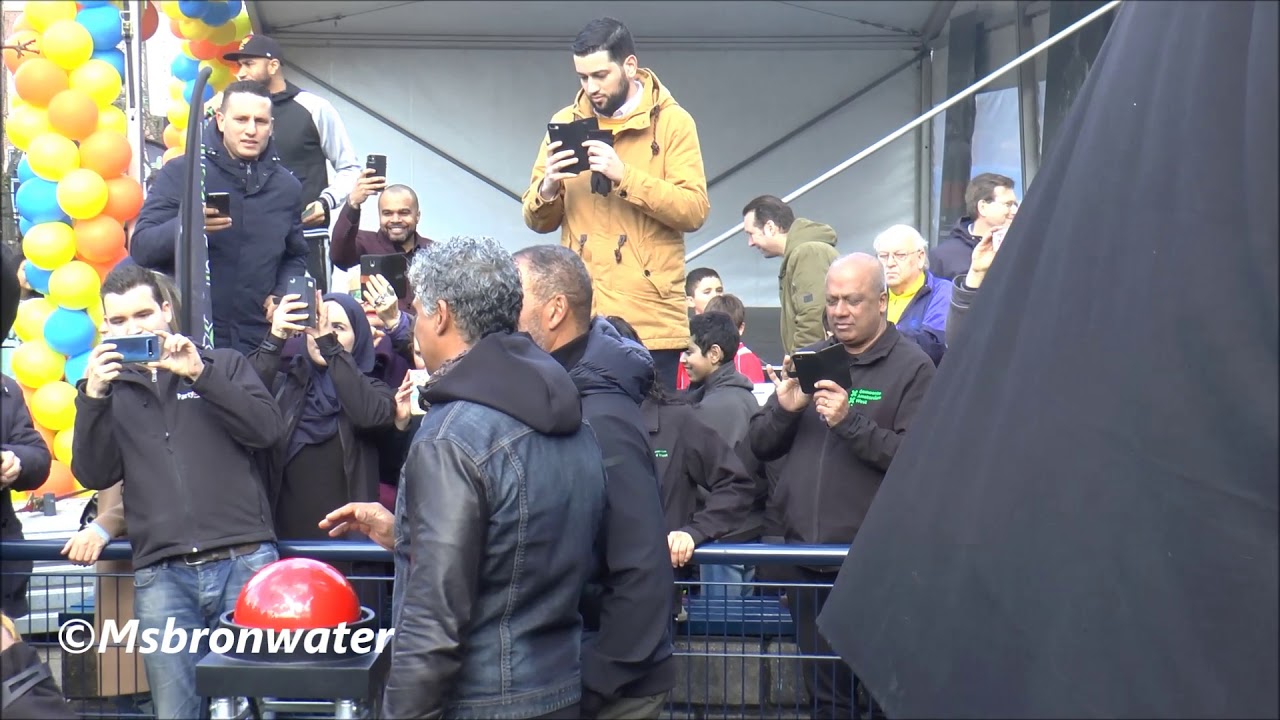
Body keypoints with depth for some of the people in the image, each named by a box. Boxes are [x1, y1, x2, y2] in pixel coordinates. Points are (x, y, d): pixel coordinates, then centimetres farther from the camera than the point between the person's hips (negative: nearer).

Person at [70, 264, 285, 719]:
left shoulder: (224, 364, 12)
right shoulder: (110, 385, 16)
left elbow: (268, 429, -4)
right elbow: (94, 475, 5)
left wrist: (200, 373, -10)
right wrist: (93, 396, -7)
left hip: (244, 561, -1)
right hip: (161, 576, 2)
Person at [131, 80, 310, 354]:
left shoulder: (286, 186, 9)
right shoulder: (181, 173, -3)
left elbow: (296, 256, 21)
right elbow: (141, 248, -8)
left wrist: (281, 296, 1)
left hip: (259, 341, 3)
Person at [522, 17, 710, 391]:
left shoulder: (672, 121, 0)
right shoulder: (566, 122, 10)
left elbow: (694, 211, -10)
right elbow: (537, 220, 10)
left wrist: (625, 175, -19)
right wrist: (548, 188, -12)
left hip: (651, 321, -3)